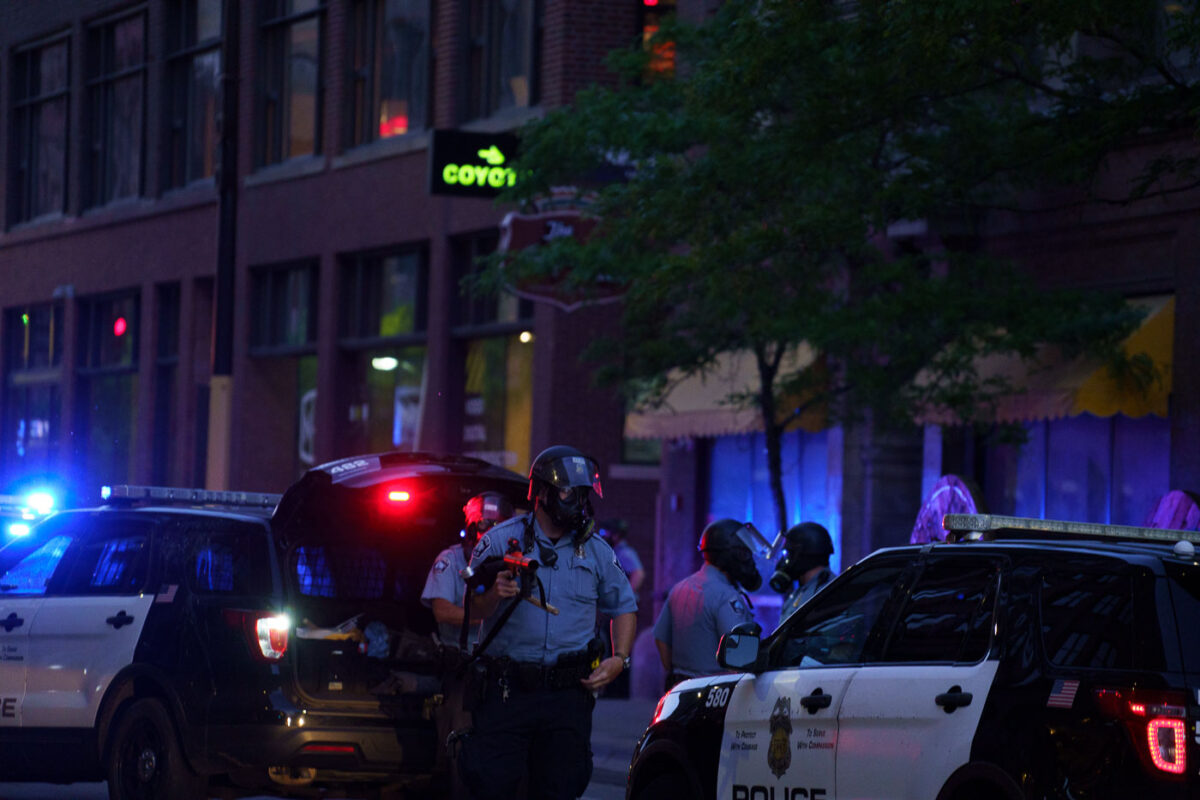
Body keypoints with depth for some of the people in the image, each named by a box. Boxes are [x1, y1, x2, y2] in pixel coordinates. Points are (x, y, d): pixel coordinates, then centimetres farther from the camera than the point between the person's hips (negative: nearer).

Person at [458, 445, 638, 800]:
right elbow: (473, 608, 1)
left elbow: (625, 607, 21)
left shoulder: (596, 551, 11)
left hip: (569, 694, 3)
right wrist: (495, 595, -22)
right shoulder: (500, 541, 1)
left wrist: (619, 659, 6)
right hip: (506, 691, -3)